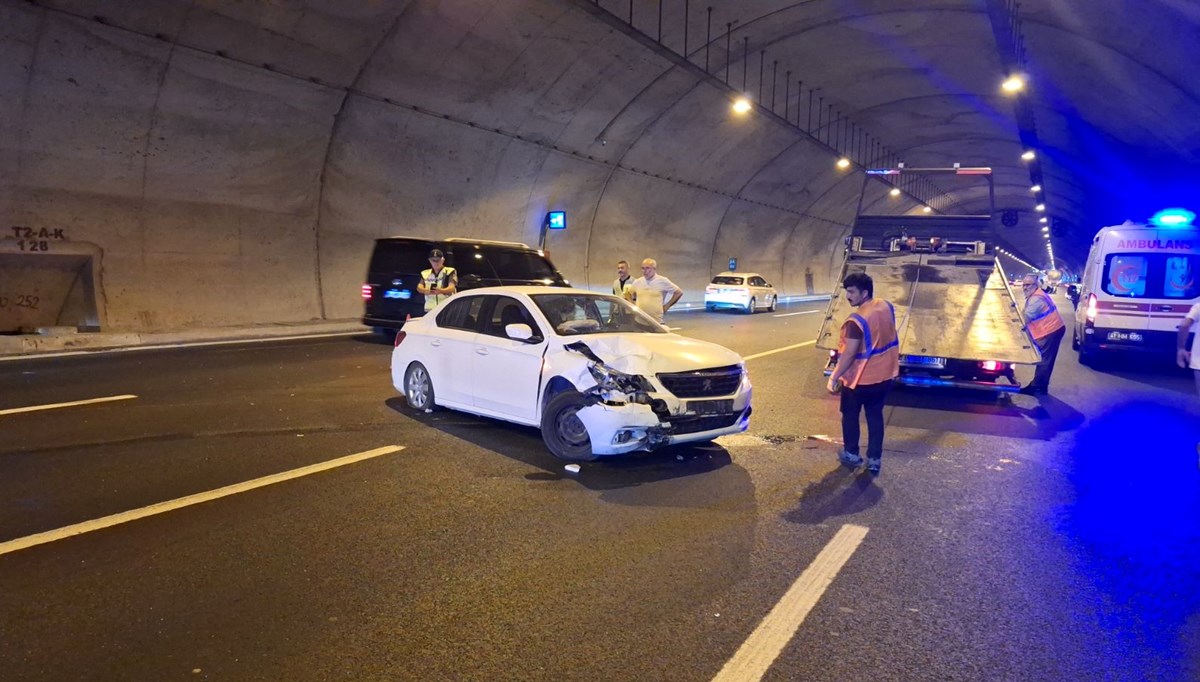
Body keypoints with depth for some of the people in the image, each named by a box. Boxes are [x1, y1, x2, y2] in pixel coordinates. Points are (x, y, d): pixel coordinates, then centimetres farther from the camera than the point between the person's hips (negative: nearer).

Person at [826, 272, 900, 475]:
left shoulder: (857, 321, -29)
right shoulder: (887, 307, -5)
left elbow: (849, 354, -26)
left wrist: (834, 378, -17)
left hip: (860, 379, -6)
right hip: (884, 375, 7)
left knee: (850, 415, 16)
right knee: (875, 415, 17)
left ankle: (851, 454, 30)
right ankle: (874, 459, 22)